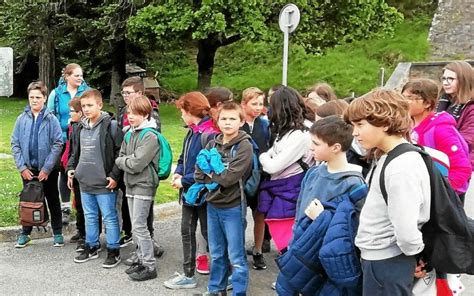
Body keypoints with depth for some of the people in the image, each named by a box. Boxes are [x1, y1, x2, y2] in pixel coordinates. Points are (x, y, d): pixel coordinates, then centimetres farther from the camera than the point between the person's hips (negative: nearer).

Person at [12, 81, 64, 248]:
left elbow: (58, 145, -10)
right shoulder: (21, 119, 0)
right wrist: (22, 167, -7)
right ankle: (25, 233, 24)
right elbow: (15, 144, 1)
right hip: (27, 169, 2)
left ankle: (57, 233, 21)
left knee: (53, 201, 10)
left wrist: (47, 168, -14)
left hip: (48, 170, -2)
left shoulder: (51, 119, -8)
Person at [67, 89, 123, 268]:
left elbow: (120, 153, -13)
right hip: (85, 182, 7)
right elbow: (74, 151, 22)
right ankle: (91, 247, 31)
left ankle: (114, 251, 12)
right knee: (90, 217, 17)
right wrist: (71, 168, 9)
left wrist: (115, 176, -15)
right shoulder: (80, 128, 10)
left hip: (104, 183, -7)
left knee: (109, 218, 2)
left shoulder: (110, 126, -12)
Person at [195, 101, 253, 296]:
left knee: (236, 257, 3)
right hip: (213, 205, 6)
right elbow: (199, 174, 2)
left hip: (233, 207, -6)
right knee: (216, 254, 18)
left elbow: (230, 178, -20)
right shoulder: (212, 145, 7)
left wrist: (211, 175, -4)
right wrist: (218, 178, -12)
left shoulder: (245, 146, -11)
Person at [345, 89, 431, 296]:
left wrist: (415, 253, -10)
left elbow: (406, 233, -28)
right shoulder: (389, 158, 6)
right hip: (378, 258, 9)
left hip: (388, 263, -9)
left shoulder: (401, 168, -26)